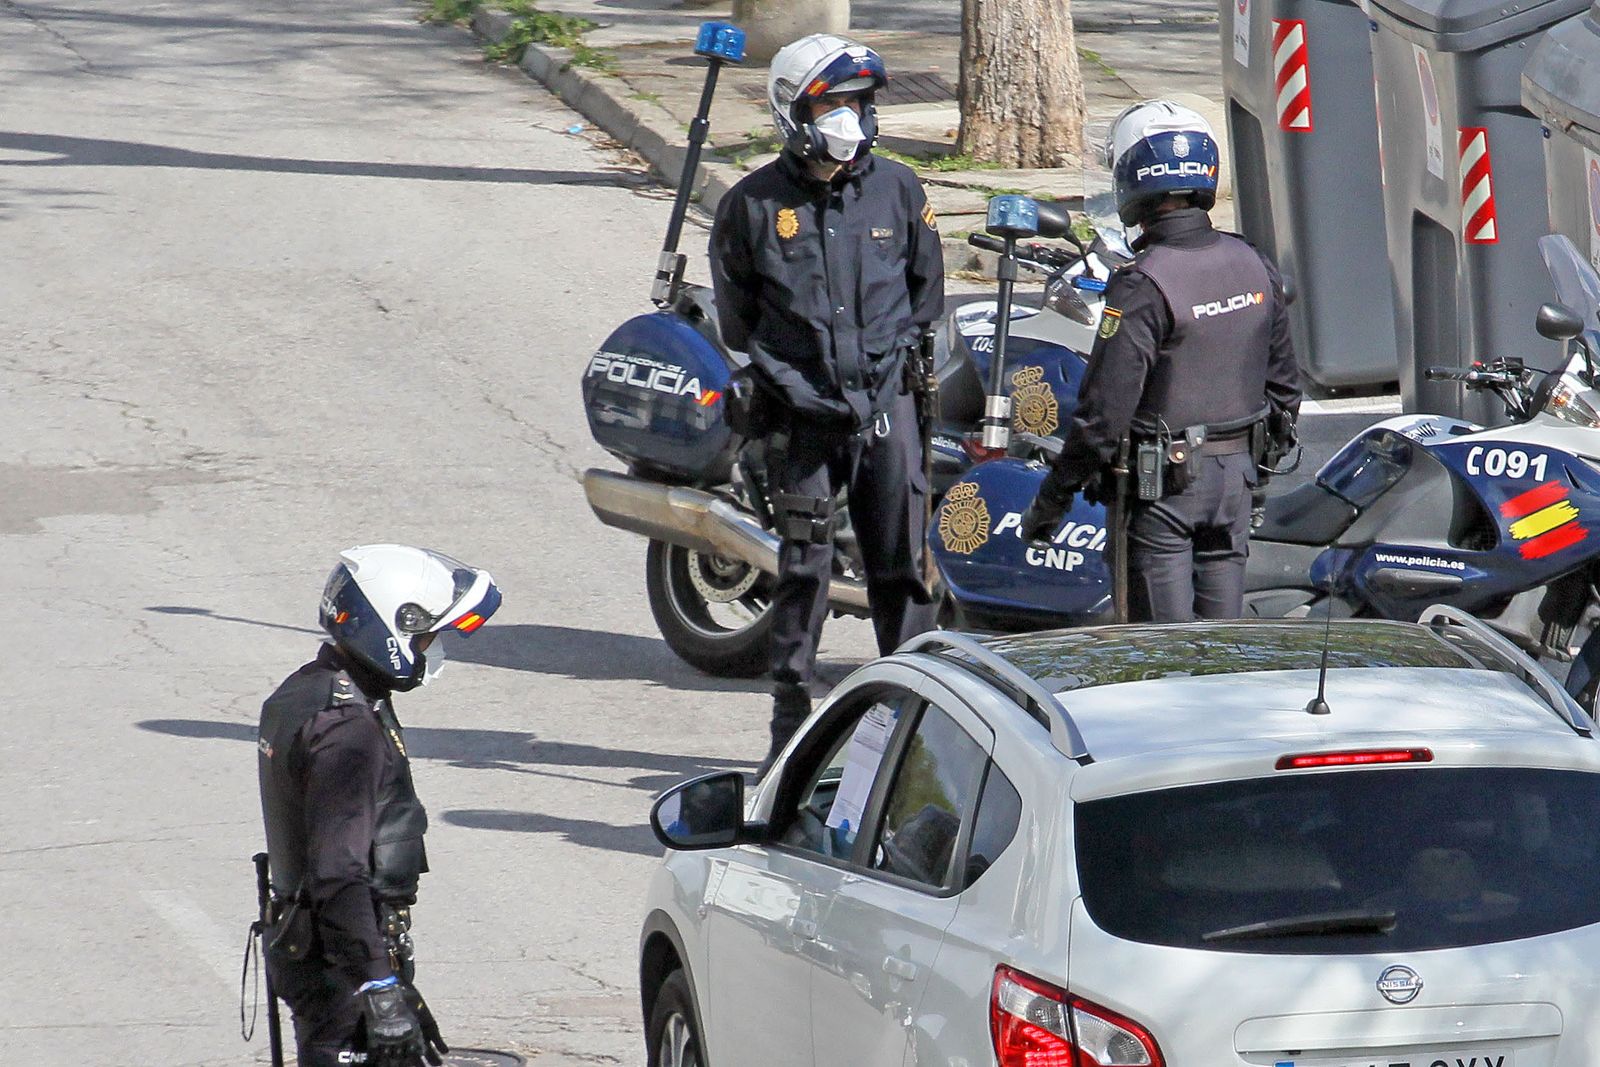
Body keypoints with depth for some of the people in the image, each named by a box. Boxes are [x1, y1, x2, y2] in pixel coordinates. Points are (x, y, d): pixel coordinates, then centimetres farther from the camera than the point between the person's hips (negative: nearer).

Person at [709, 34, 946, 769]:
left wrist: (900, 350, 6)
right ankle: (791, 723, 7)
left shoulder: (897, 190, 5)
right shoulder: (754, 204, -1)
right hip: (801, 411, -2)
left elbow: (926, 287, 16)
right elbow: (736, 314, 6)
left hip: (886, 400, 2)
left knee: (900, 565, 5)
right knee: (803, 568, 0)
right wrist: (784, 377, 0)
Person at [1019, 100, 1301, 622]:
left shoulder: (1142, 286, -19)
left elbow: (1106, 407, -20)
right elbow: (1282, 381, 11)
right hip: (1236, 472, 7)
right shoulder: (1254, 266, 2)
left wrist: (1052, 500, -12)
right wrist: (1267, 453, 25)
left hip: (1164, 480, -7)